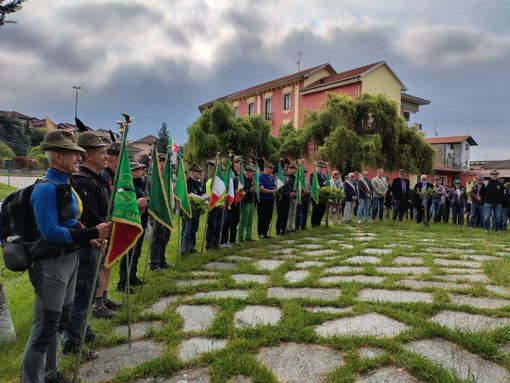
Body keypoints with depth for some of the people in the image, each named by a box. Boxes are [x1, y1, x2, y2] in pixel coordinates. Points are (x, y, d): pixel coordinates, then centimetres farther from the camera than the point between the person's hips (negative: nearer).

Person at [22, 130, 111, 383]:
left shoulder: (66, 186, 10)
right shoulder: (46, 189, -19)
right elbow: (50, 232, -25)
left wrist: (91, 238, 1)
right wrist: (92, 233, -24)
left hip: (70, 260, 10)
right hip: (51, 266, -10)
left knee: (60, 321, 22)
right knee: (45, 329, 1)